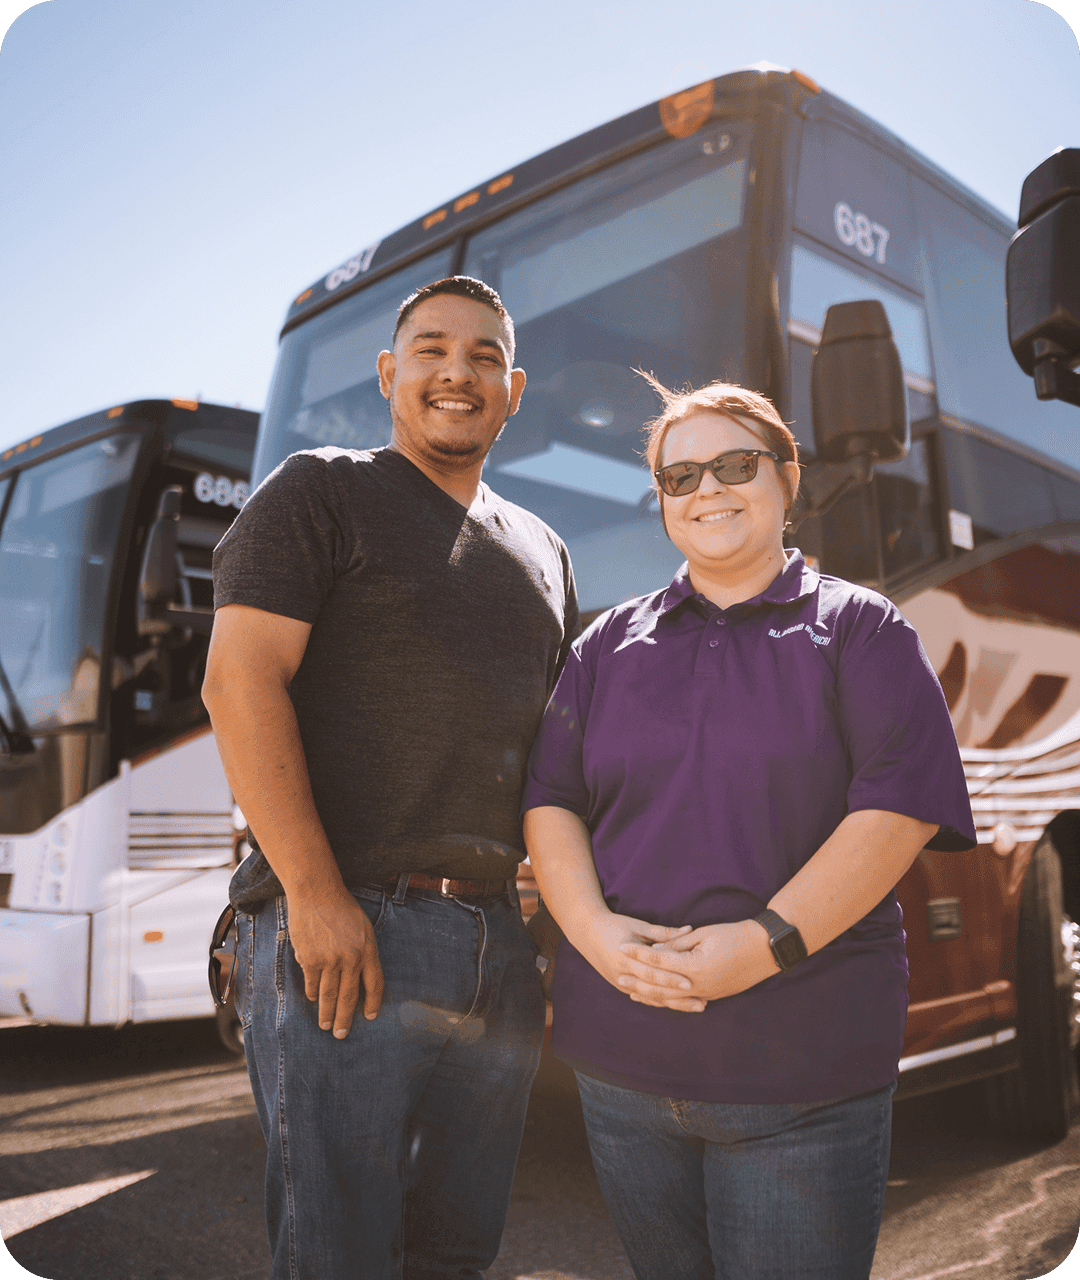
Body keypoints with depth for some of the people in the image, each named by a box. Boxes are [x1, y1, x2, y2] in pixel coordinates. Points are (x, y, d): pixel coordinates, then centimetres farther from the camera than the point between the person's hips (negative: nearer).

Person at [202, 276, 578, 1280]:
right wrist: (316, 893, -17)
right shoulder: (319, 493, 1)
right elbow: (238, 682, -10)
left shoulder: (541, 550, 19)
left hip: (497, 944, 6)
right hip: (341, 931, -5)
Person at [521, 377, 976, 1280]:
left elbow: (899, 806, -10)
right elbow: (549, 800, 6)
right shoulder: (610, 644, 12)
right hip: (620, 1062, 4)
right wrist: (595, 929, -11)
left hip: (804, 1073, -3)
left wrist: (766, 942, -18)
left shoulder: (860, 629, 2)